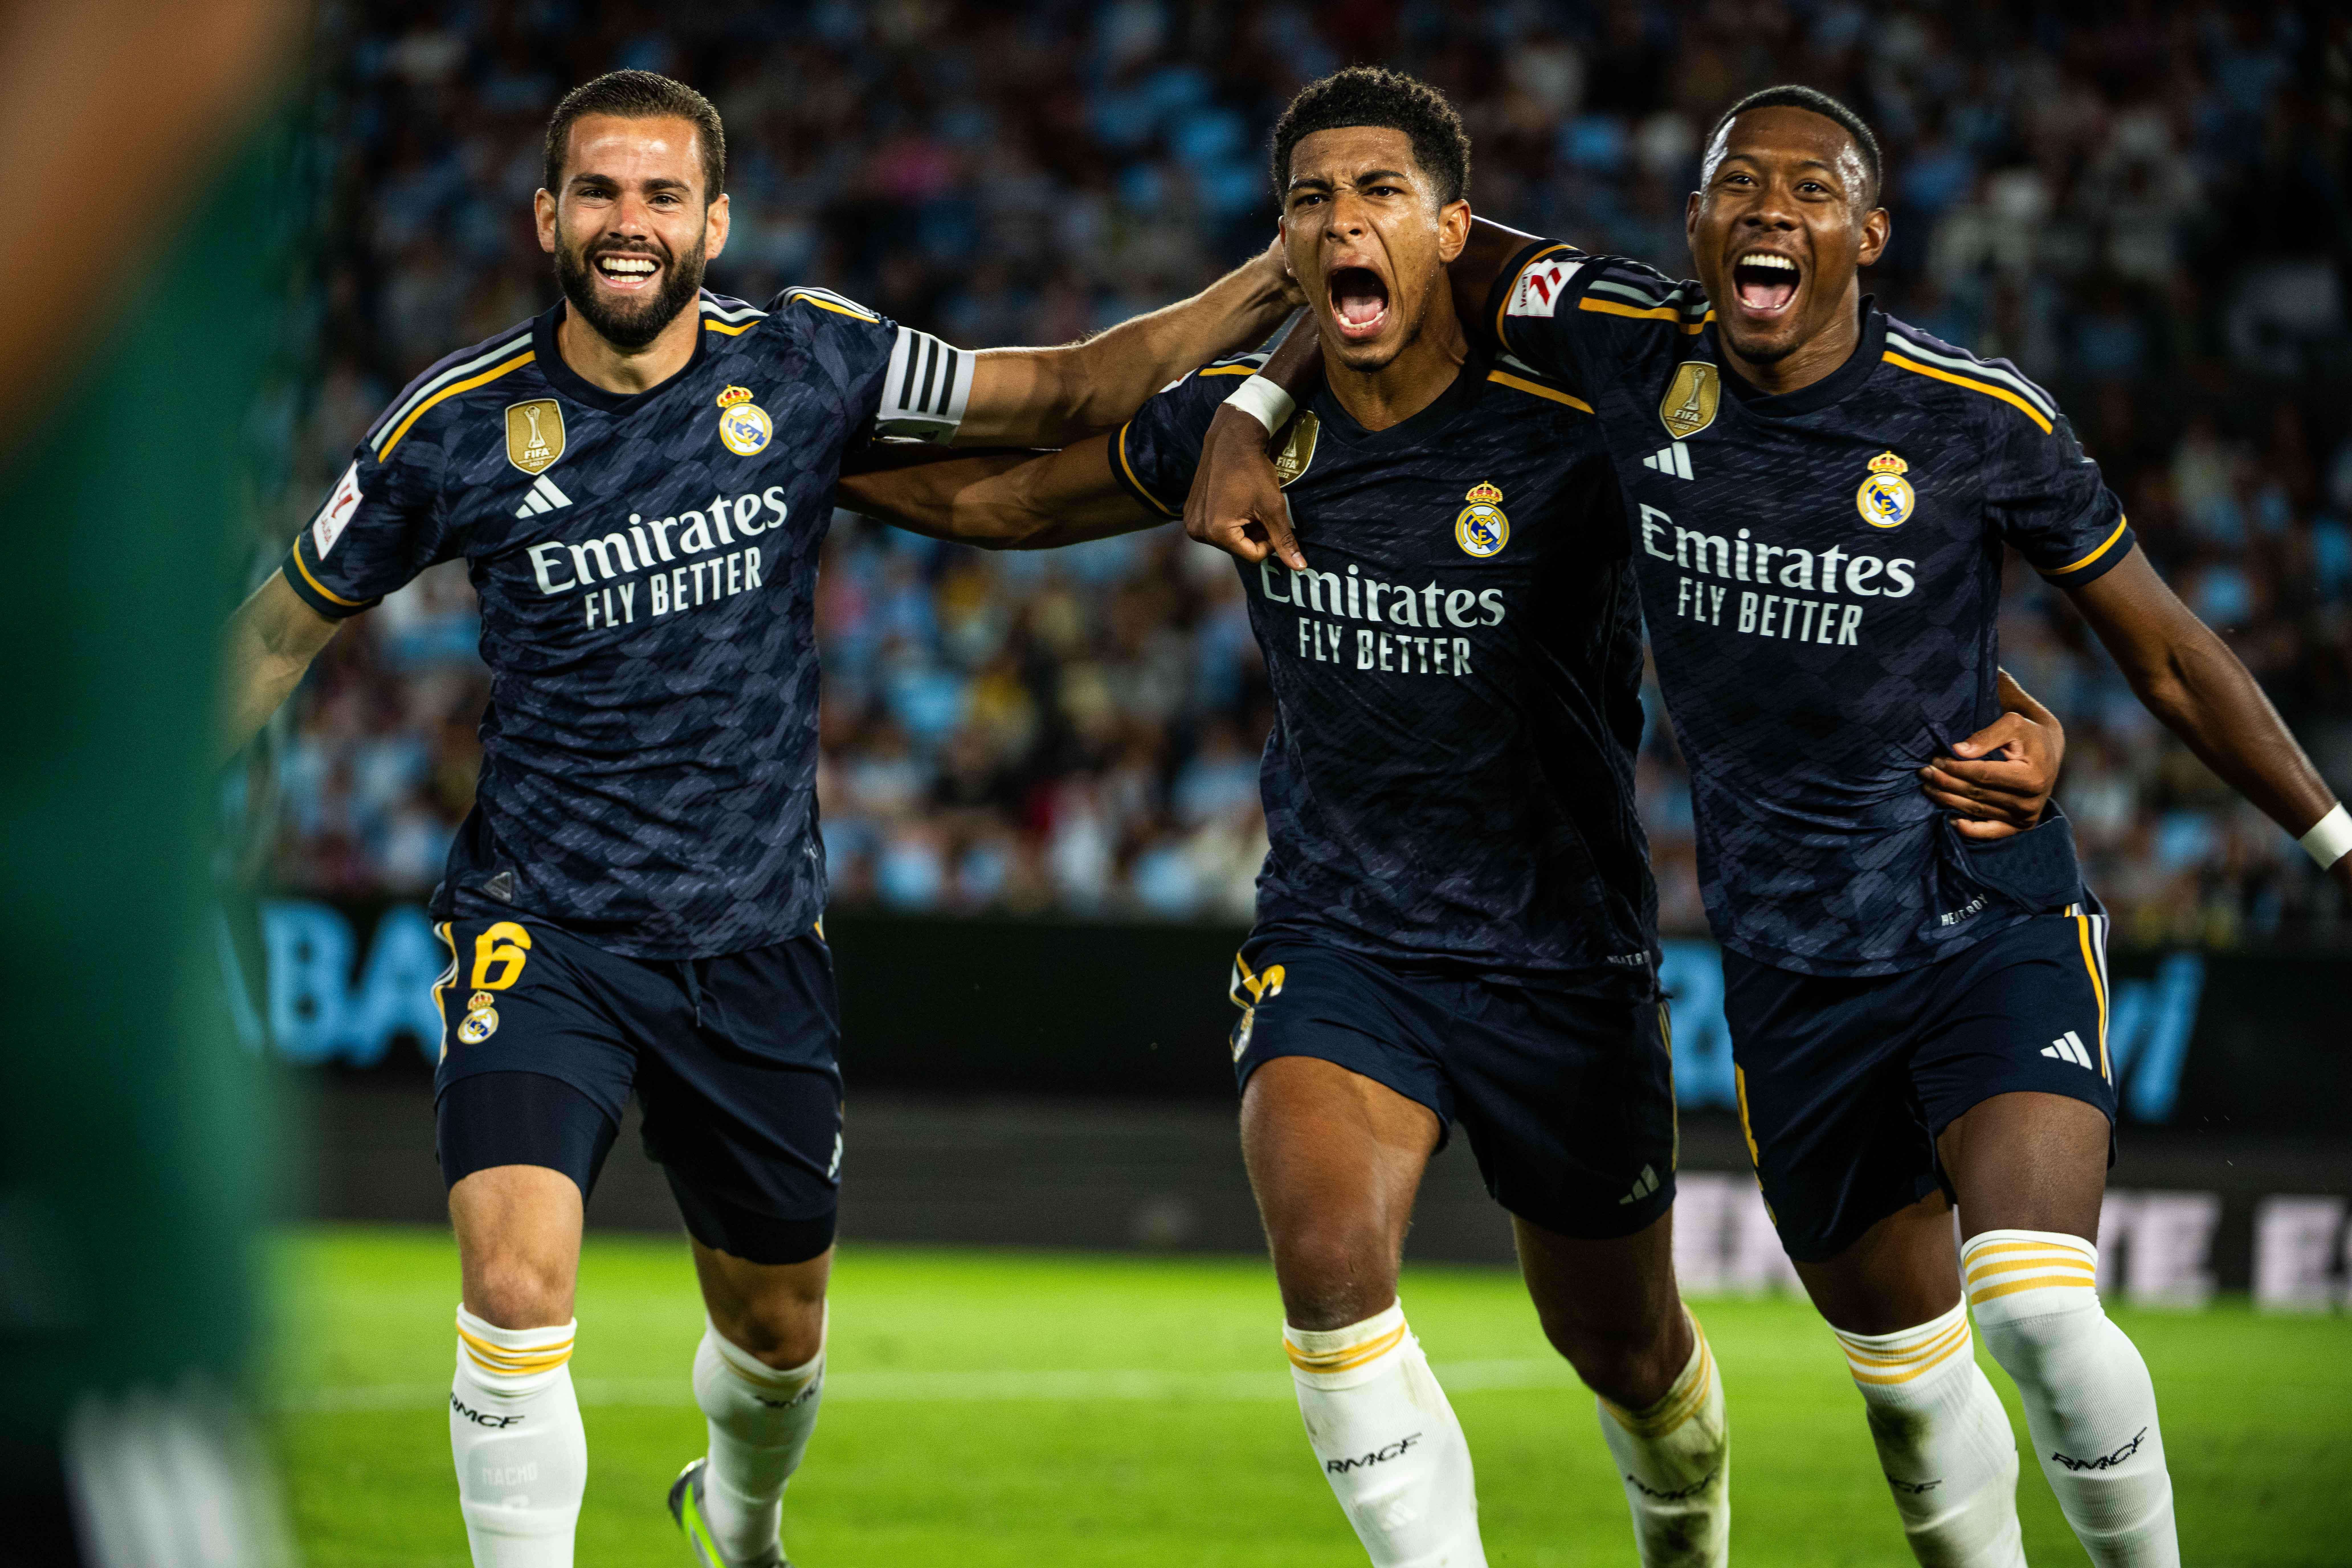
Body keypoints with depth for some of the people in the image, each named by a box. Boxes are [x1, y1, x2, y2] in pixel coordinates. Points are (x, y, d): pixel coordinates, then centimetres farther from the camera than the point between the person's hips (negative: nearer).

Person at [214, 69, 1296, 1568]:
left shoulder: (806, 363, -4)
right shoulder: (457, 427, -7)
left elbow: (1069, 391, 4)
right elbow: (289, 624, 7)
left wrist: (1267, 290, -6)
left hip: (756, 938, 2)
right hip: (546, 932, -2)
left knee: (779, 1330, 17)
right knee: (517, 1282, -25)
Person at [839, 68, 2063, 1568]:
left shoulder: (1577, 438, -15)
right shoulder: (1242, 424, -4)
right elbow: (1003, 496, 13)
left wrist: (2012, 718, -25)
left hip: (1560, 957, -1)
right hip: (1334, 935, 1)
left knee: (1627, 1352, 14)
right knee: (1330, 1253, -28)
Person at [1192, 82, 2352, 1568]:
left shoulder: (1983, 419, -12)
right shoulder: (1629, 346, -7)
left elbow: (2166, 653, 0)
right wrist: (1247, 422, -2)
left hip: (1995, 926, -3)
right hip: (1792, 967, 3)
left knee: (2042, 1317, -24)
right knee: (1905, 1364, 13)